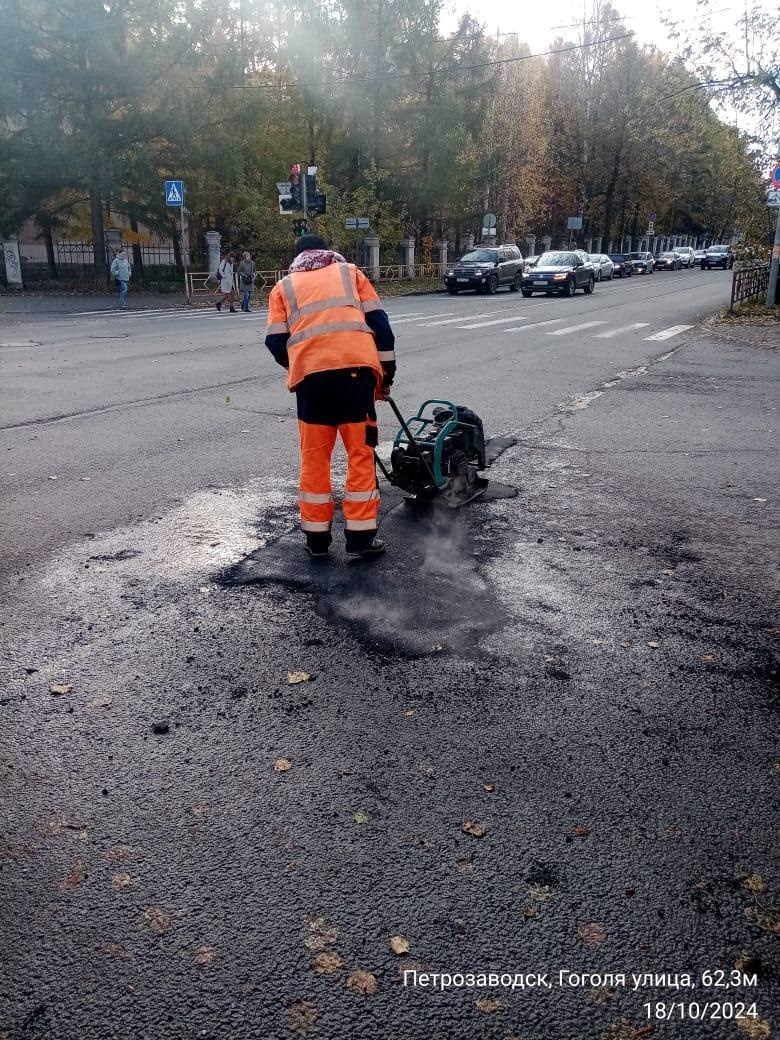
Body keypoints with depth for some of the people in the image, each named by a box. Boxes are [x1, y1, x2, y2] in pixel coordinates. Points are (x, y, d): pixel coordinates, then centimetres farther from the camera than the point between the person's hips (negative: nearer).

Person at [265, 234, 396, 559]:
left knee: (314, 456, 11)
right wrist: (386, 371, 18)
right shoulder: (350, 272, 23)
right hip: (356, 367, 0)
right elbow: (379, 322, 13)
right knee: (361, 453, 6)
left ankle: (317, 536, 16)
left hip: (311, 374, 1)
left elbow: (275, 342, 12)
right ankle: (361, 537, 7)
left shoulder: (284, 286, 22)